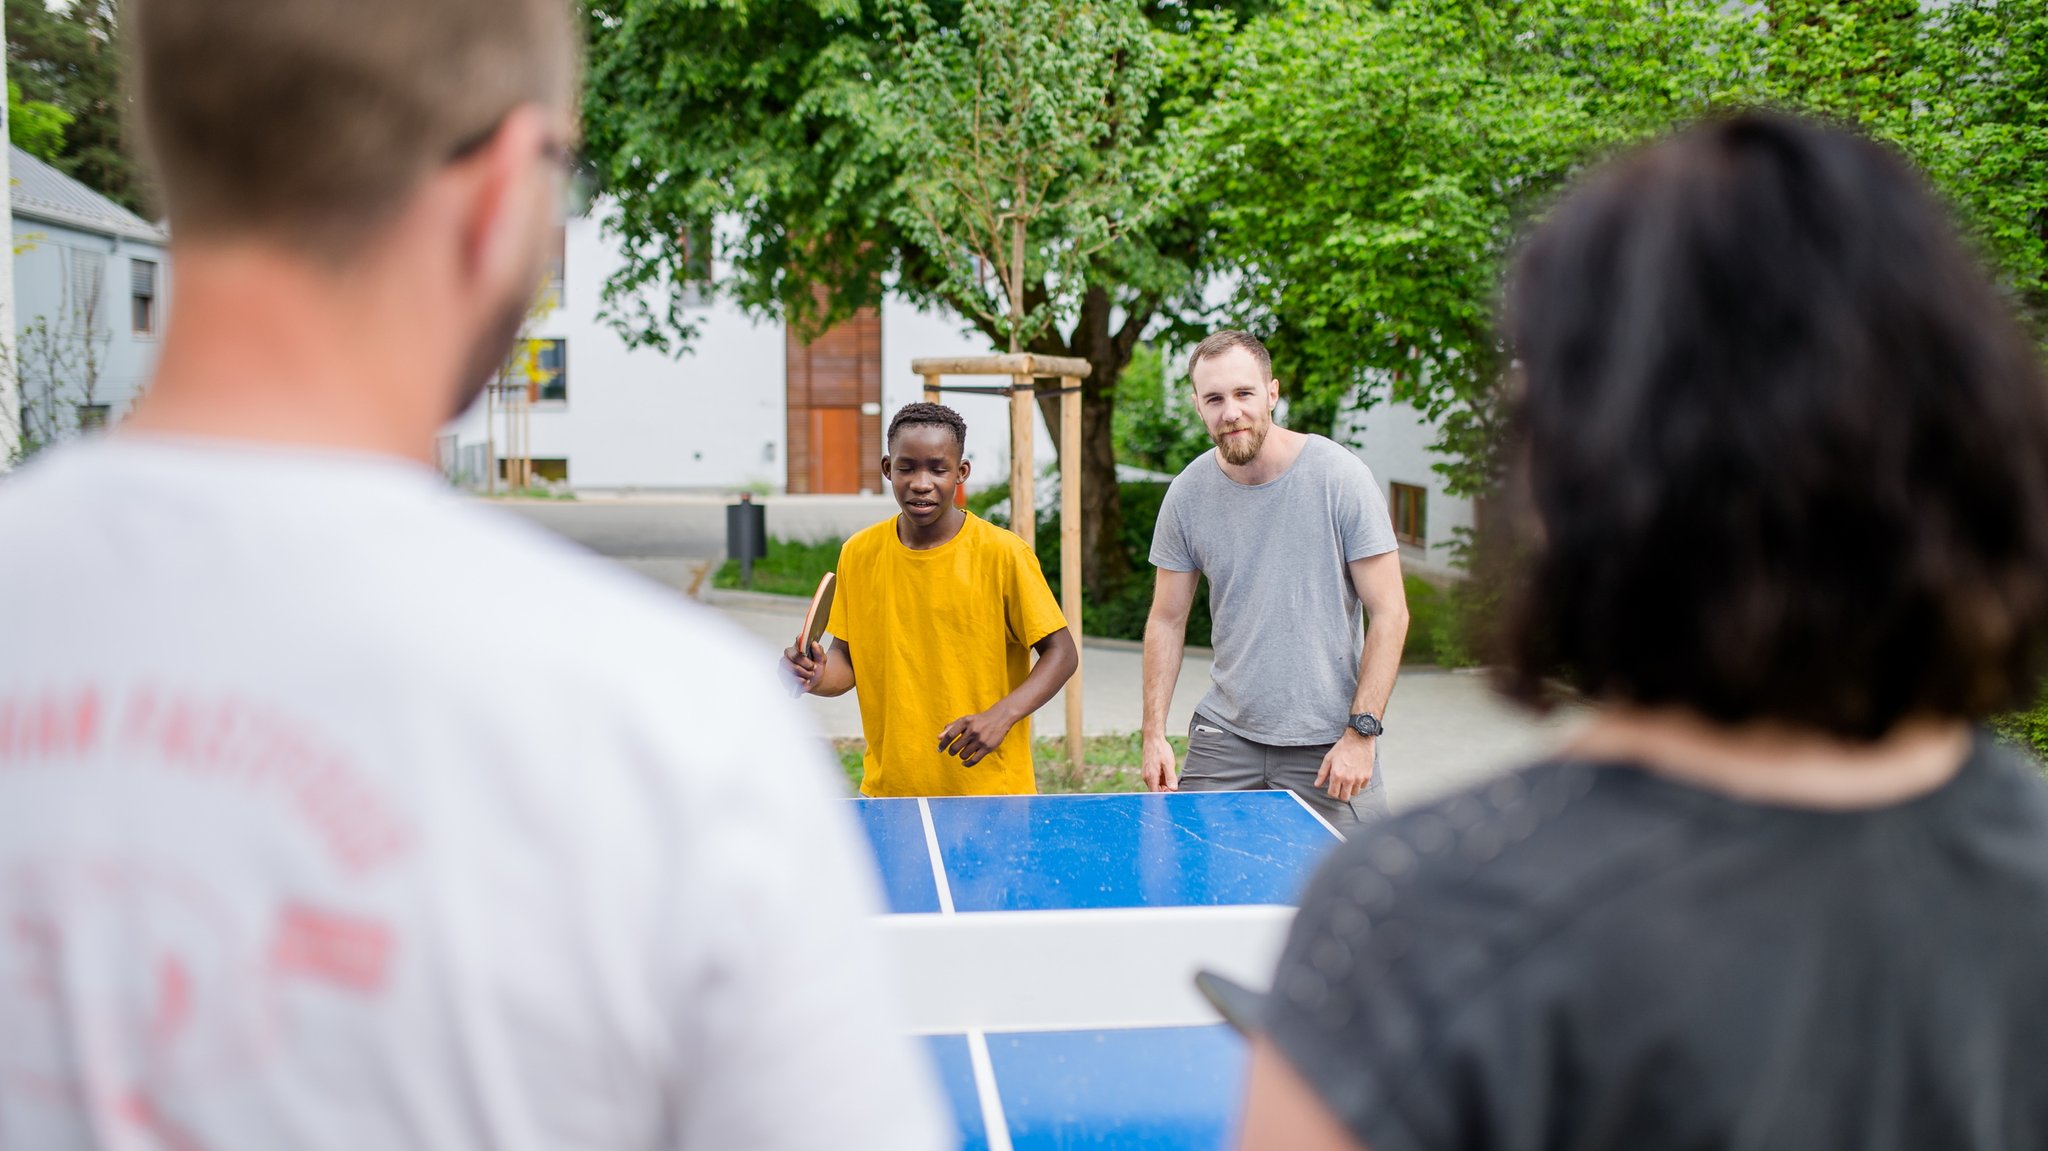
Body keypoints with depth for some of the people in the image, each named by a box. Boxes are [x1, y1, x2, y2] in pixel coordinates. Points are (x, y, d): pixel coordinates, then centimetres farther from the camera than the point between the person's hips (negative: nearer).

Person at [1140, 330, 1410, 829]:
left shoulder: (1341, 476, -10)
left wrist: (1361, 732, -13)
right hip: (1225, 733, 3)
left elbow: (1389, 612, -8)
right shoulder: (1187, 493, 0)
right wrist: (1154, 733, 2)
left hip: (1328, 744, -3)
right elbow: (1167, 620, 8)